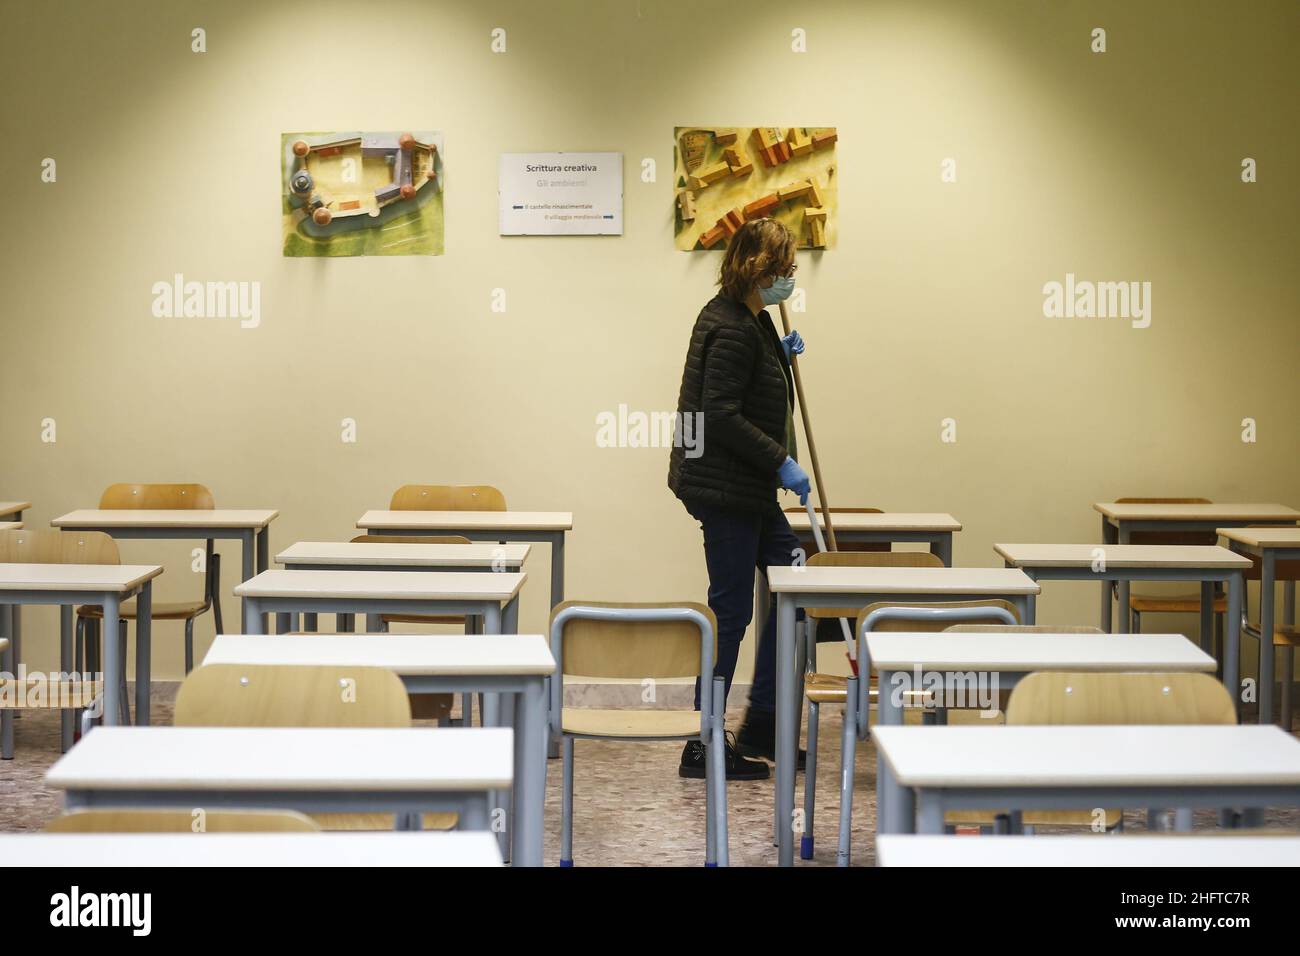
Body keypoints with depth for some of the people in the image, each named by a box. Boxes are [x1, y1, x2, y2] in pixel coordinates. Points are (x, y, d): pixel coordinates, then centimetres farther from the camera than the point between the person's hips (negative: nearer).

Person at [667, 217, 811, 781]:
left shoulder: (749, 319, 12)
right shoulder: (731, 329, -20)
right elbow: (722, 416, -24)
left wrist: (780, 357, 14)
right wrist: (781, 462, -21)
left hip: (747, 486, 11)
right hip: (723, 486, -11)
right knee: (731, 609, -4)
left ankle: (762, 730, 20)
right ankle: (703, 749, 6)